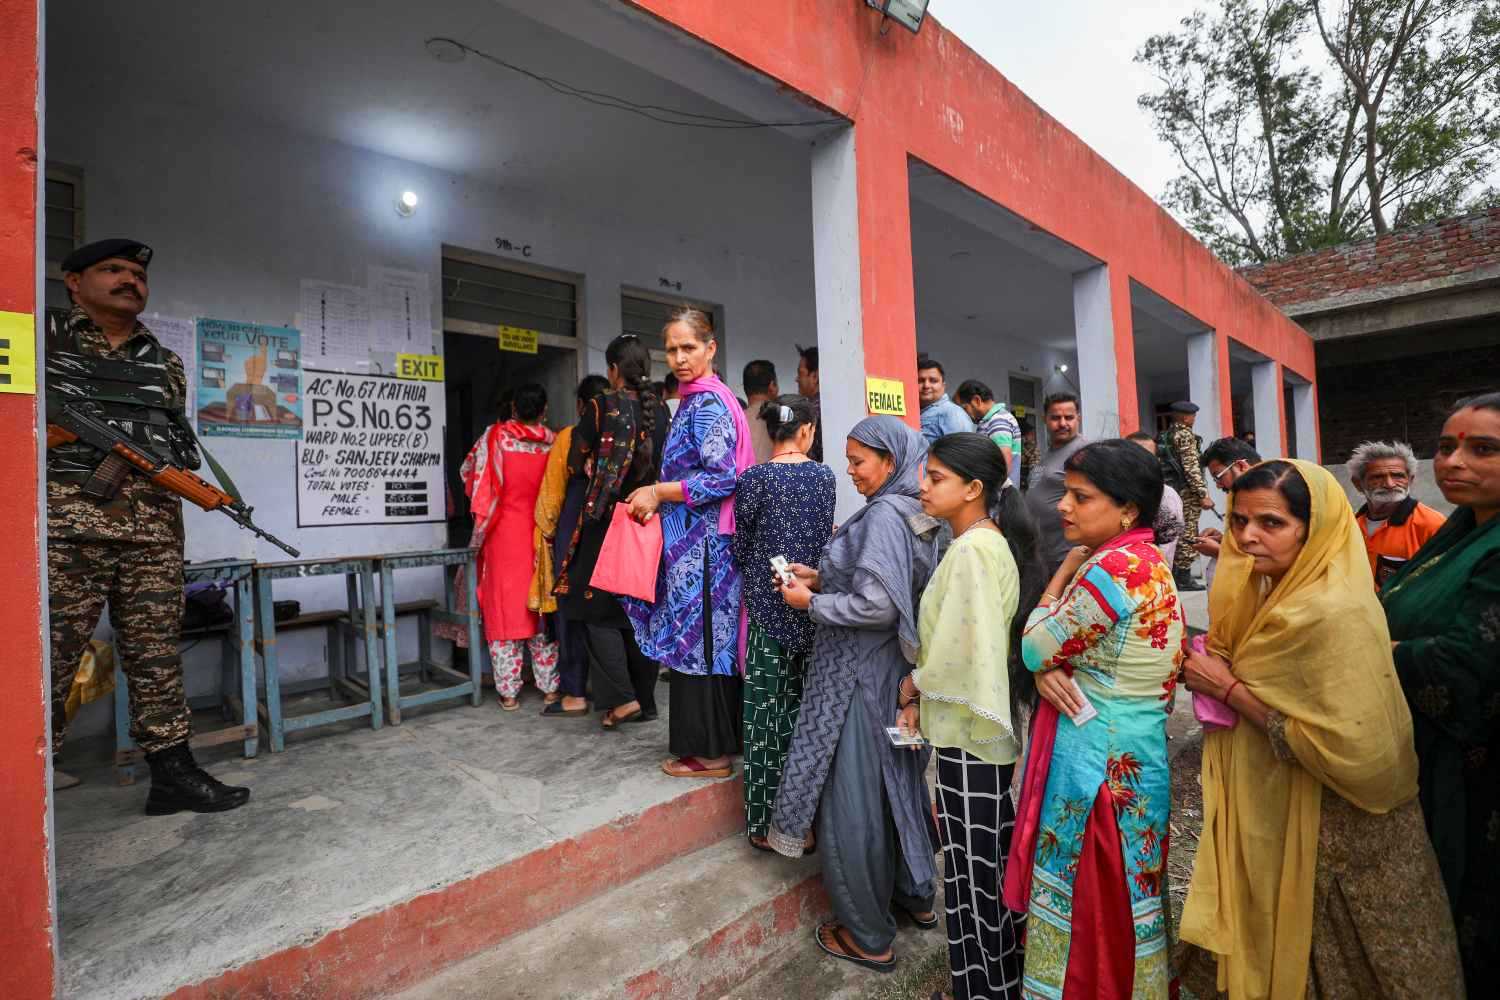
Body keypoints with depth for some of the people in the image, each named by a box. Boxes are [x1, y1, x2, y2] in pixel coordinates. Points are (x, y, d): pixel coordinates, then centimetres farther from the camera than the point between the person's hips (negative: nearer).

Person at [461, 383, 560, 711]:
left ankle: (509, 692, 9)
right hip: (540, 535, 1)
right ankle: (550, 685, 15)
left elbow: (469, 473, 5)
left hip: (503, 535, -1)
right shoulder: (554, 443, -3)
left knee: (505, 608, 5)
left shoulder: (496, 436, -6)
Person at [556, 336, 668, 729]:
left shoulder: (602, 406, -8)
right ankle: (645, 700, 18)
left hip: (607, 519, -5)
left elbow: (576, 461, 0)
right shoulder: (661, 410, 3)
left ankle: (622, 697, -1)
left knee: (596, 607, 6)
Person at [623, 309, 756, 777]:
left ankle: (708, 752, 12)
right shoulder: (696, 400, 16)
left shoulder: (706, 403, -13)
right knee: (707, 640, 14)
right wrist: (660, 503, 11)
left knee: (697, 639, -1)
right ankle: (715, 740, 26)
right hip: (695, 540, 9)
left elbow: (722, 478, -21)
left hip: (700, 545, -9)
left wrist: (659, 492, -13)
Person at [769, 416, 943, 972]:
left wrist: (811, 602, -13)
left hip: (861, 676, -9)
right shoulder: (913, 514, 8)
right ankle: (915, 894, 42)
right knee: (896, 782, 23)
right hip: (895, 670, 9)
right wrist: (822, 578, 7)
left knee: (852, 798, 5)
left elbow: (876, 606, -26)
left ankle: (868, 935, 22)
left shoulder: (884, 514, -20)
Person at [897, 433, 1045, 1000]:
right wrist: (920, 696, 4)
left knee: (976, 867, 8)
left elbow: (960, 649, -24)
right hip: (975, 722, 9)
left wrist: (911, 686, -6)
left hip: (969, 730, -9)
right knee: (989, 862, 21)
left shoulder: (972, 550, -21)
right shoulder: (987, 542, 8)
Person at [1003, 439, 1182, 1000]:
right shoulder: (1145, 562, 7)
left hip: (1097, 758, -9)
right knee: (1115, 898, 23)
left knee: (1088, 899, 9)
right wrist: (1048, 673, -12)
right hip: (1127, 749, 9)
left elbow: (1034, 648, -16)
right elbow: (1064, 651, 9)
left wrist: (1064, 570, -7)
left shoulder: (1115, 567, -24)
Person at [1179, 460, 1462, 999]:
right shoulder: (1277, 591, 2)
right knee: (1277, 955, 24)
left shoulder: (1335, 612, -25)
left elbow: (1349, 749, -27)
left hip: (1330, 834, -7)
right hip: (1277, 812, 7)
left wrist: (1228, 689, -23)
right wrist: (1219, 673, -3)